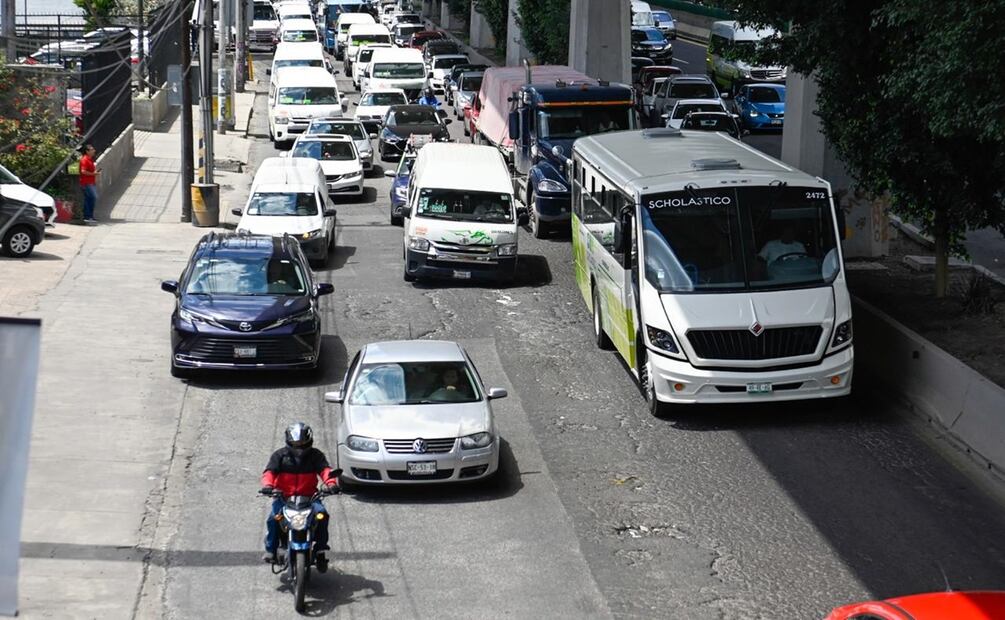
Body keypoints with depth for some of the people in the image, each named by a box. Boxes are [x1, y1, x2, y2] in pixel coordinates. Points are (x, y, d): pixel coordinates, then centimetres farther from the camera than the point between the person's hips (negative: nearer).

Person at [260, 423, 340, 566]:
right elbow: (270, 471, -7)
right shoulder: (280, 455, 5)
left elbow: (325, 469, -8)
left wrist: (331, 483, -30)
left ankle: (320, 550, -14)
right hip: (283, 497, 0)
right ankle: (271, 549, -11)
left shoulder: (315, 455, 7)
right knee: (273, 518, -27)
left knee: (321, 514, -25)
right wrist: (267, 485, -30)